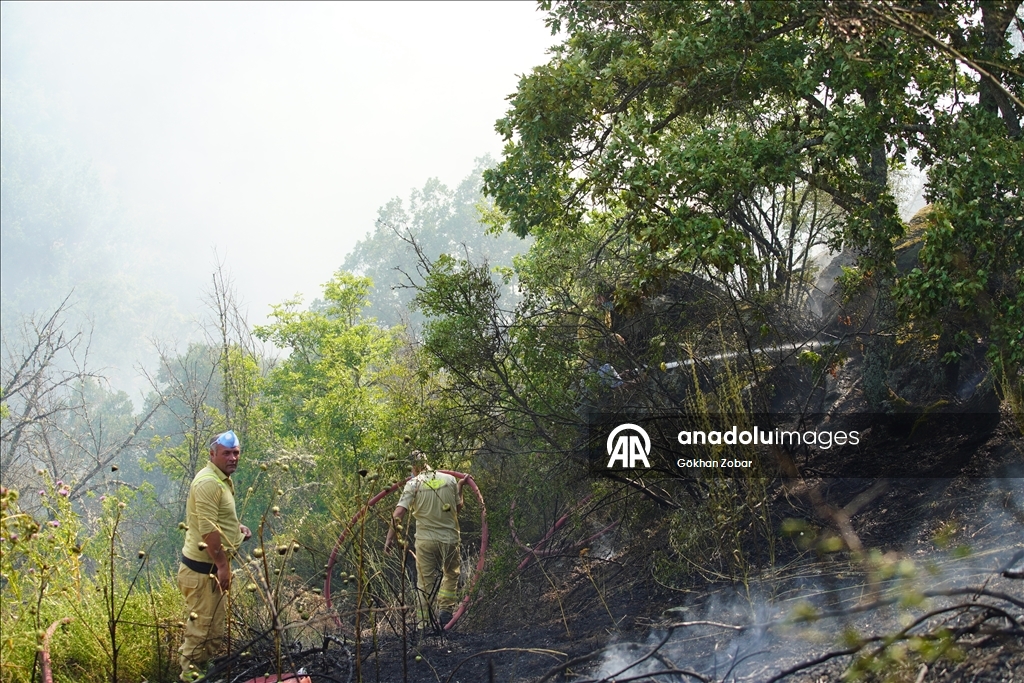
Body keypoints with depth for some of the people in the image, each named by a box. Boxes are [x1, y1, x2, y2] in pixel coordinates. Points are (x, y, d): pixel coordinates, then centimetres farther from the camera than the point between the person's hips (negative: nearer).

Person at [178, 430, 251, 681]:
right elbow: (208, 529, -25)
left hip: (213, 566, 10)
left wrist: (237, 527, 11)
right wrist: (222, 566, -23)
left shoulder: (223, 479, 13)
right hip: (203, 568, -10)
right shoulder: (208, 483, -20)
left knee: (213, 624, 17)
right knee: (203, 624, -2)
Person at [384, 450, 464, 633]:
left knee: (425, 582, 8)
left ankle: (423, 622, 8)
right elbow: (458, 507, 13)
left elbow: (398, 513, -14)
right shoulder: (450, 479, 1)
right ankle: (445, 610, 11)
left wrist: (389, 537, -11)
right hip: (450, 538, 1)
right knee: (451, 574, 23)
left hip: (425, 540, -1)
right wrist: (460, 487, 27)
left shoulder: (413, 484, -5)